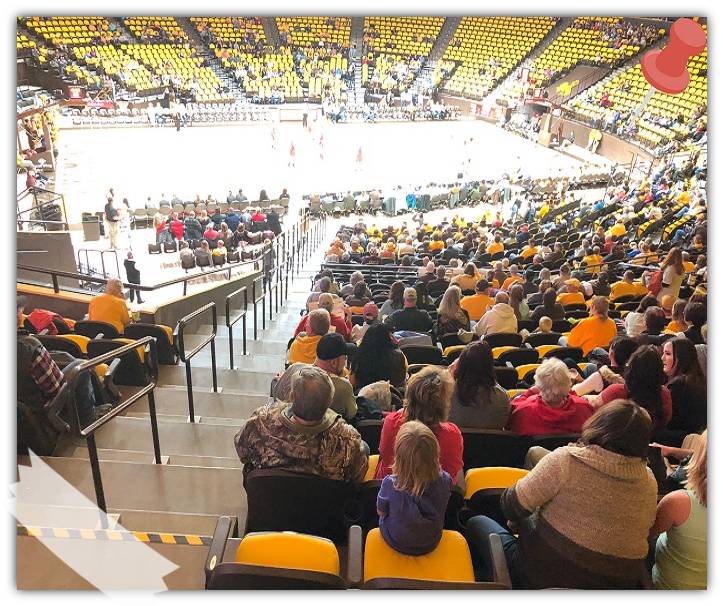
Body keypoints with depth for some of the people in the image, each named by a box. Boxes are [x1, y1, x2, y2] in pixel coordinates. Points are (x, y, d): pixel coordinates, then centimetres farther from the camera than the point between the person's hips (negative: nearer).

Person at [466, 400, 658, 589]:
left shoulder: (566, 459, -22)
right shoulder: (649, 482, -7)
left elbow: (513, 506, -17)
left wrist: (516, 522, 8)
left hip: (547, 576, -5)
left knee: (477, 523, 16)